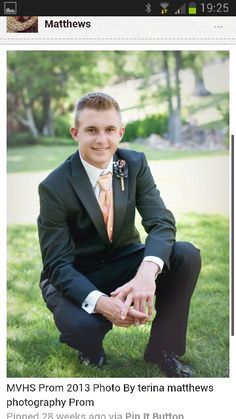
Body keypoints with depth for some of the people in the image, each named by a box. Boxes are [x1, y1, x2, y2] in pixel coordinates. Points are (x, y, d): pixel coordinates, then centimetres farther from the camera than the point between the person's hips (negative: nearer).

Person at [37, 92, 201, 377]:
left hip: (125, 262, 4)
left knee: (187, 255, -22)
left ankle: (162, 350, -6)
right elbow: (57, 264, -20)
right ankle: (91, 353, 4)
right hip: (74, 277, -4)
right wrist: (100, 302, -40)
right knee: (83, 325, -36)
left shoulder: (135, 164, -9)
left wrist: (147, 272, -40)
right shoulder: (54, 187, -20)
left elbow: (161, 223, -18)